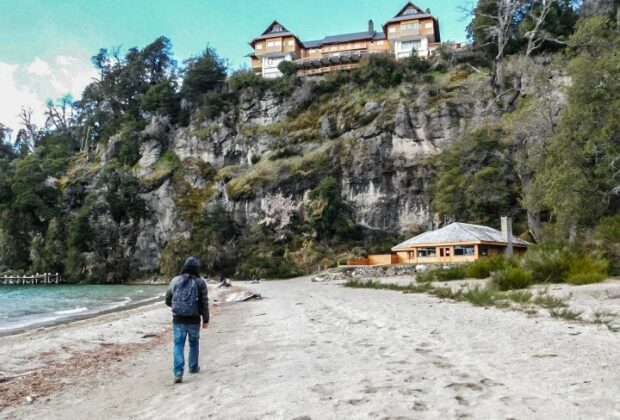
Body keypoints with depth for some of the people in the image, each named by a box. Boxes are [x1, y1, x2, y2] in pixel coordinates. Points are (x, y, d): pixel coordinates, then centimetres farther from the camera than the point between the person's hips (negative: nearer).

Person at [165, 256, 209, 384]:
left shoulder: (175, 280, 2)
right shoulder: (200, 282, -5)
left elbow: (168, 300, 9)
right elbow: (204, 303, -3)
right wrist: (206, 319, 6)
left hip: (178, 319, 1)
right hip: (194, 320, -1)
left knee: (178, 345, 3)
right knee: (194, 343, 19)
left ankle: (178, 373, -7)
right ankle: (193, 367, 31)